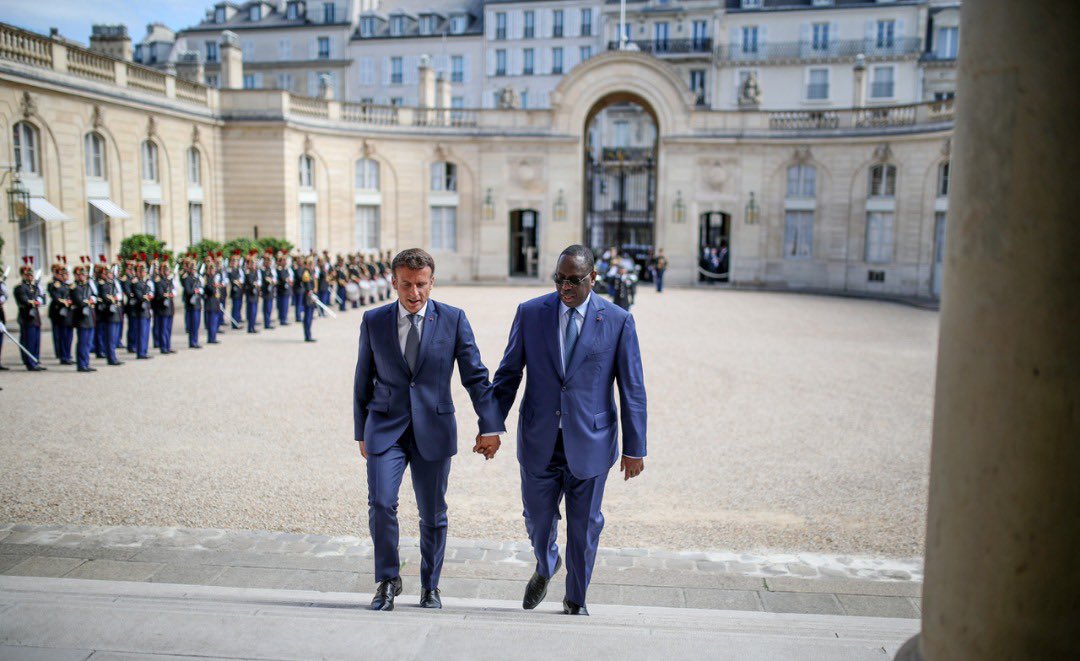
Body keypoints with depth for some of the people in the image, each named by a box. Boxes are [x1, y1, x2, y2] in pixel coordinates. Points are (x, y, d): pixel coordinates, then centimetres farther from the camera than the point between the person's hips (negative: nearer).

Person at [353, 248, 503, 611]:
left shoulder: (453, 319, -1)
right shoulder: (373, 321, 3)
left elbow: (475, 375, -1)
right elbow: (363, 381, 10)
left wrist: (489, 426, -8)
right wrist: (361, 432, 12)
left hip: (433, 430, 0)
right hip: (385, 428, 1)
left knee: (433, 513, 8)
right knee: (381, 503, -14)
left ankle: (429, 587, 28)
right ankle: (388, 580, 9)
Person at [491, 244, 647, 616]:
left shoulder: (618, 321, -4)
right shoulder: (530, 313, 0)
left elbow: (632, 389, -1)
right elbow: (508, 373, 5)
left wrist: (635, 447, -3)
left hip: (590, 442, -1)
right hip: (539, 440, 1)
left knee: (584, 526, 11)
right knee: (537, 519, 11)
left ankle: (576, 600, 34)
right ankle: (545, 566, 46)